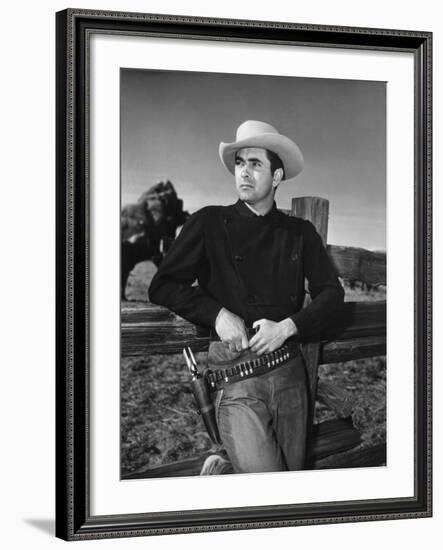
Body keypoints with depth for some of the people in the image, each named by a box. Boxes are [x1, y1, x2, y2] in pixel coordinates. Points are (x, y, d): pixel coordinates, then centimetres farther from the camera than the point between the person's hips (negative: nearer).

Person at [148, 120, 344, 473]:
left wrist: (287, 327, -7)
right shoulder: (210, 224, 3)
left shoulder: (299, 233, 10)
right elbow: (163, 286, 2)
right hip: (234, 381, -3)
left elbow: (331, 292, 9)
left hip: (290, 374, 4)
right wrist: (218, 314, -11)